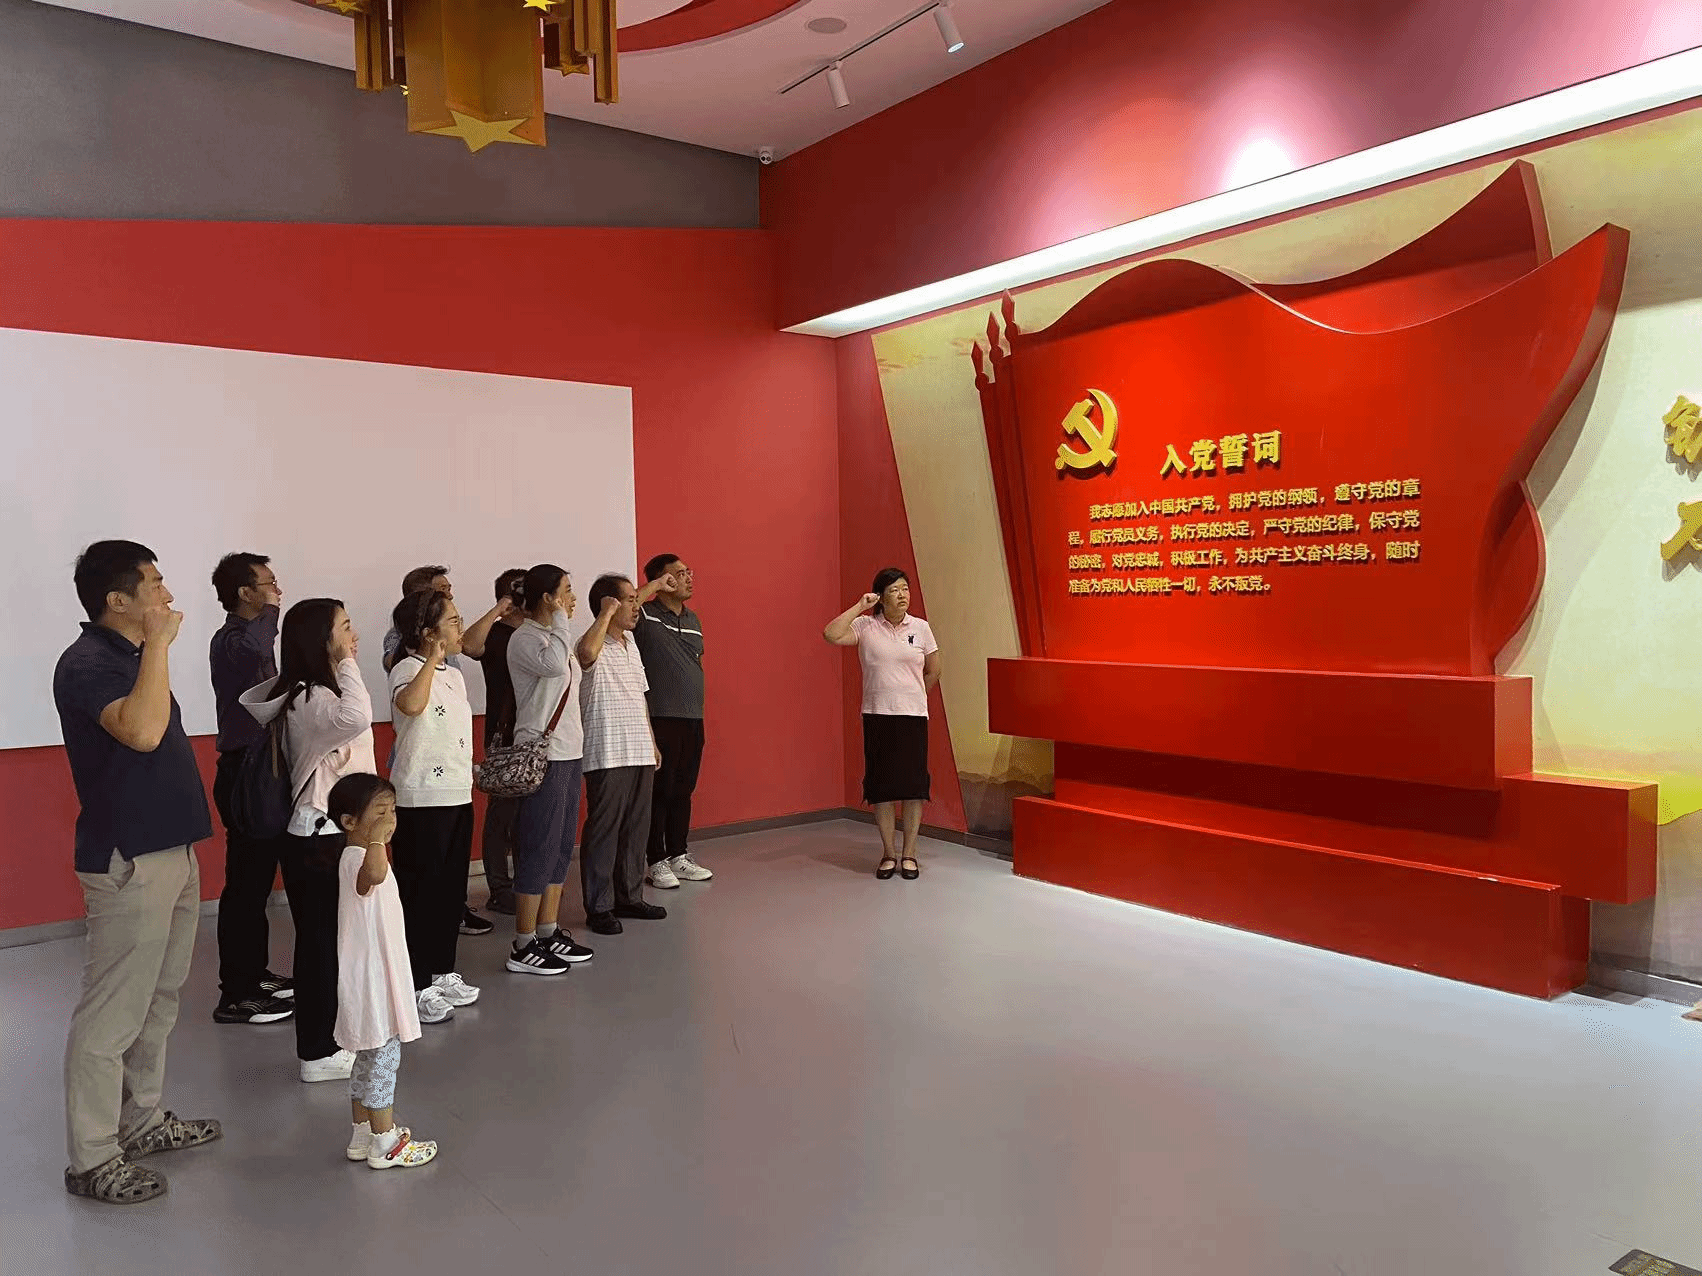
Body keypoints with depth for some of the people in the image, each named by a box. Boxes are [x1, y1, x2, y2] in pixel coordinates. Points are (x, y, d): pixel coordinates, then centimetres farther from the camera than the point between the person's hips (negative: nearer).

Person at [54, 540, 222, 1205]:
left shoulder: (133, 656, 13)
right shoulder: (86, 664, -16)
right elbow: (141, 731, -34)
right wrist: (159, 644, -26)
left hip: (171, 852, 10)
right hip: (128, 863, -10)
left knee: (158, 1001, 19)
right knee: (111, 1014, -1)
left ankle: (142, 1120, 32)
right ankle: (91, 1161, 9)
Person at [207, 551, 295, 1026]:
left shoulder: (250, 634, 17)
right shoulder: (230, 639, -13)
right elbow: (255, 650, -39)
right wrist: (270, 610, -22)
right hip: (244, 772, -10)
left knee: (258, 878, 16)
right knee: (245, 882, -7)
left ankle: (255, 974, 26)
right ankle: (236, 995, -2)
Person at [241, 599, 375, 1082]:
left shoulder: (317, 693, 11)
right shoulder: (309, 698, -21)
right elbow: (356, 718, -44)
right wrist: (347, 663, -29)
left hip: (335, 834, 10)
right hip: (319, 840, -10)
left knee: (329, 939, 17)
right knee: (322, 941, 0)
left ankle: (327, 1039, 30)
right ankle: (317, 1054, 11)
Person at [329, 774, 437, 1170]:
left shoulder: (361, 857, 10)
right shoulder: (356, 859, -23)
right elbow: (373, 874, -49)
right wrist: (376, 836, -43)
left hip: (378, 977, 10)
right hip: (370, 979, -10)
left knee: (369, 1058, 19)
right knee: (383, 1058, 0)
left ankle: (361, 1136, 31)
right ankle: (385, 1145, 12)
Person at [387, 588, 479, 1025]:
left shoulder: (454, 675, 13)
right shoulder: (408, 669, -13)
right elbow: (410, 704, -37)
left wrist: (472, 772, 21)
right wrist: (432, 660, -31)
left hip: (458, 795, 9)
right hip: (421, 799, -9)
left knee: (452, 890, 15)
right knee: (420, 891, -1)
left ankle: (443, 972, 27)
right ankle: (416, 987, 8)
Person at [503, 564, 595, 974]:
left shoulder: (553, 635, 15)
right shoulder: (524, 638, -12)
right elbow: (554, 664, -33)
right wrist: (560, 618, -20)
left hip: (568, 752, 9)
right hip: (542, 756, -9)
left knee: (562, 846, 13)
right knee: (540, 847, -6)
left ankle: (548, 932, 22)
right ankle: (524, 947, 2)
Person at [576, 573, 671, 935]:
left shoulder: (631, 645, 16)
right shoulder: (595, 646, -12)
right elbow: (587, 653, -40)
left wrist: (652, 743, 21)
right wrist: (607, 613, -29)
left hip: (639, 753, 8)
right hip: (607, 756, -8)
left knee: (636, 828, 14)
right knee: (603, 831, -1)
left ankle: (629, 897, 25)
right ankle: (598, 907, 8)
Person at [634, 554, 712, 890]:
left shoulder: (693, 619, 16)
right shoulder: (644, 616, -7)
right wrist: (652, 589, -21)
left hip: (693, 720, 7)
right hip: (660, 720, -7)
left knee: (683, 791, 13)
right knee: (660, 792, 0)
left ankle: (678, 856, 24)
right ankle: (656, 862, 10)